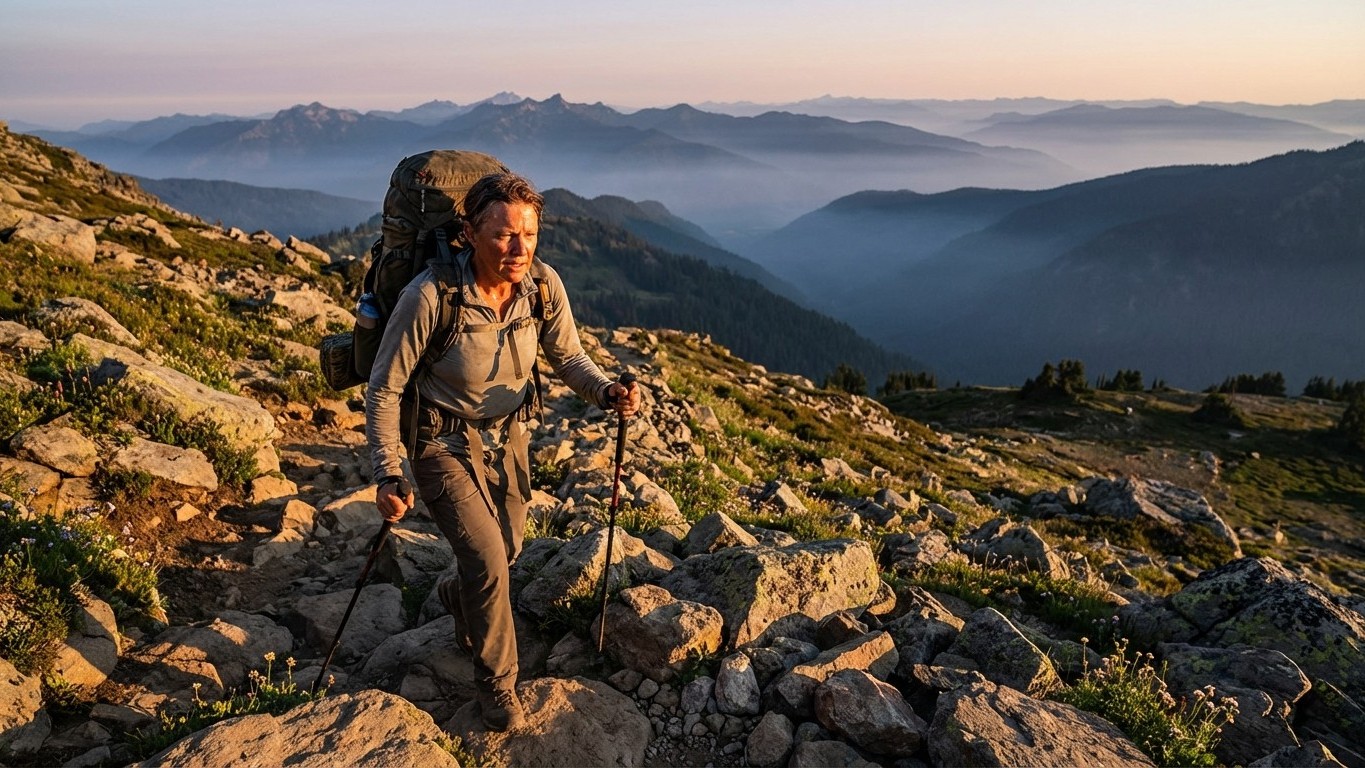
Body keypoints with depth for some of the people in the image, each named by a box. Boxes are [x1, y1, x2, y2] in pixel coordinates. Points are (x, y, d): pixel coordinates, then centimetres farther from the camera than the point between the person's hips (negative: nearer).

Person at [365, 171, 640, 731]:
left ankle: (459, 598, 56)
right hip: (442, 440, -5)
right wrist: (387, 476, -21)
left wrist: (607, 392, -25)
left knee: (507, 548, 19)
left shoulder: (543, 286, -17)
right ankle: (497, 683, 15)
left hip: (506, 433, 5)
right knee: (488, 561, -12)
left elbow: (568, 358, -4)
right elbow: (384, 389, -19)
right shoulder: (430, 297, -30)